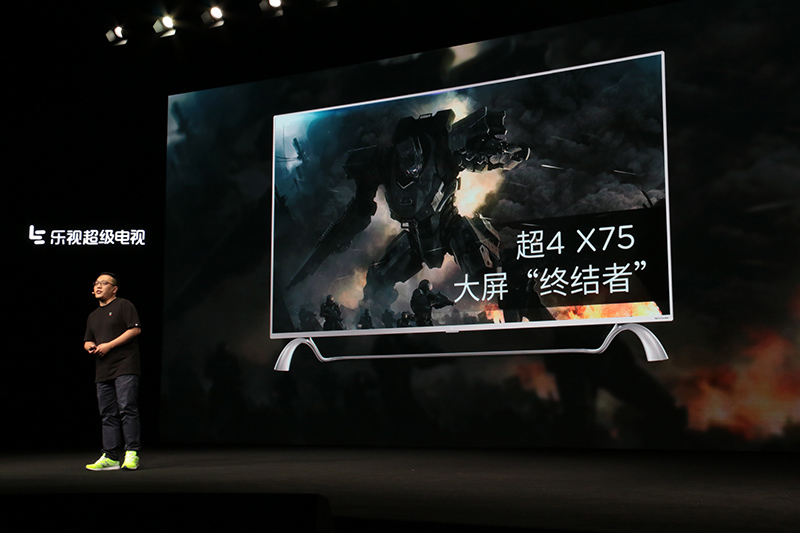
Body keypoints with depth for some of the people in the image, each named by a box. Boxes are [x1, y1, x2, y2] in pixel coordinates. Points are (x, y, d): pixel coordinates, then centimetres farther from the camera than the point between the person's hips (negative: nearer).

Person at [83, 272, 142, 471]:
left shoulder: (123, 305, 2)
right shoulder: (93, 316, 24)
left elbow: (135, 329, -9)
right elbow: (87, 341, 28)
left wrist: (109, 345, -12)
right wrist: (90, 346, 2)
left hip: (125, 367, -7)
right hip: (102, 370, 7)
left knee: (127, 408, -12)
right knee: (108, 414, 4)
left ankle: (132, 453, -10)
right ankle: (110, 457, 4)